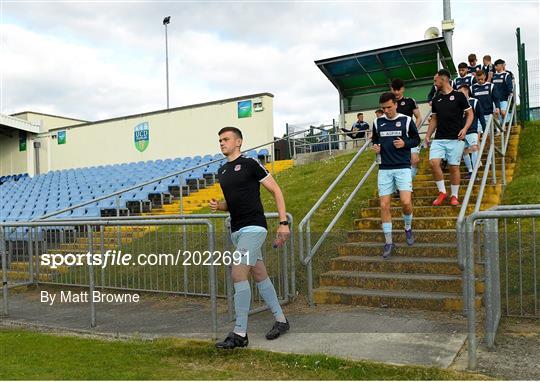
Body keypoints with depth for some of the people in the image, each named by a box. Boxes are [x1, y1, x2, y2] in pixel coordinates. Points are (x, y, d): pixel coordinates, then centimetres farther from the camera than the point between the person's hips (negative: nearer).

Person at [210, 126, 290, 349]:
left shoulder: (250, 164, -7)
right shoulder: (222, 171, 15)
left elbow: (276, 191, -6)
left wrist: (283, 223, -12)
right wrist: (218, 206, 3)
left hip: (253, 227, -8)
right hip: (237, 230, 8)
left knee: (238, 274, -14)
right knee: (260, 276, 12)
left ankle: (240, 334, -7)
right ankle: (281, 320, 26)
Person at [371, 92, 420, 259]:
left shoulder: (406, 120, 1)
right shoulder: (378, 122, 8)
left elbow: (417, 139, 8)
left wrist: (405, 144, -11)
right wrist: (375, 146, 0)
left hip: (403, 167, -2)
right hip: (384, 169, 3)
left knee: (406, 202, -16)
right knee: (384, 206, -2)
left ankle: (408, 228, 16)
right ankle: (388, 242, 8)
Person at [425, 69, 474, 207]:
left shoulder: (458, 96, -1)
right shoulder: (436, 99, 13)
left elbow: (470, 114, 3)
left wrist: (465, 128, -13)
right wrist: (428, 135, 9)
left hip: (455, 138, -4)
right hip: (439, 138, 4)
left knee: (454, 167, -1)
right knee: (433, 162, -14)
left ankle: (454, 196, 13)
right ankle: (442, 192, 1)